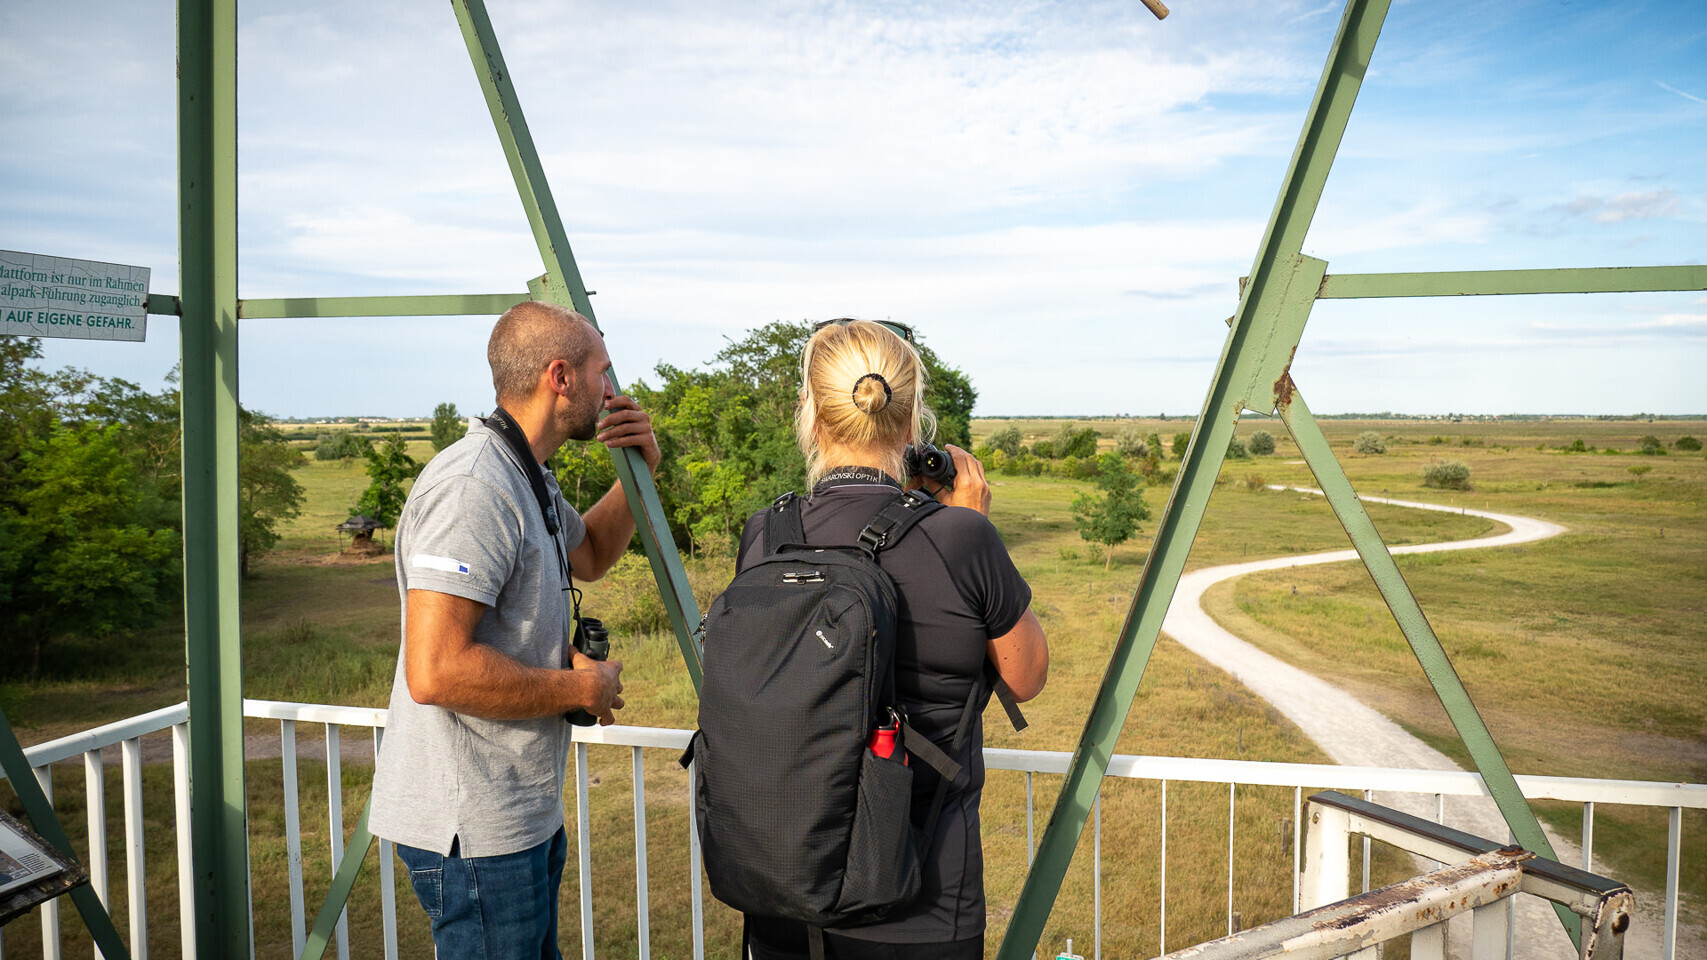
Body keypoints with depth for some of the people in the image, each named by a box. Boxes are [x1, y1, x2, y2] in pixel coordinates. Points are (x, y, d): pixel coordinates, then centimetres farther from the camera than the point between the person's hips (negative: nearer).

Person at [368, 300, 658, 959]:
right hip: (473, 830, -10)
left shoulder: (528, 479, 10)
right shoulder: (473, 486, -24)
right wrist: (581, 689, -18)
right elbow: (436, 671, -31)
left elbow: (589, 555, 28)